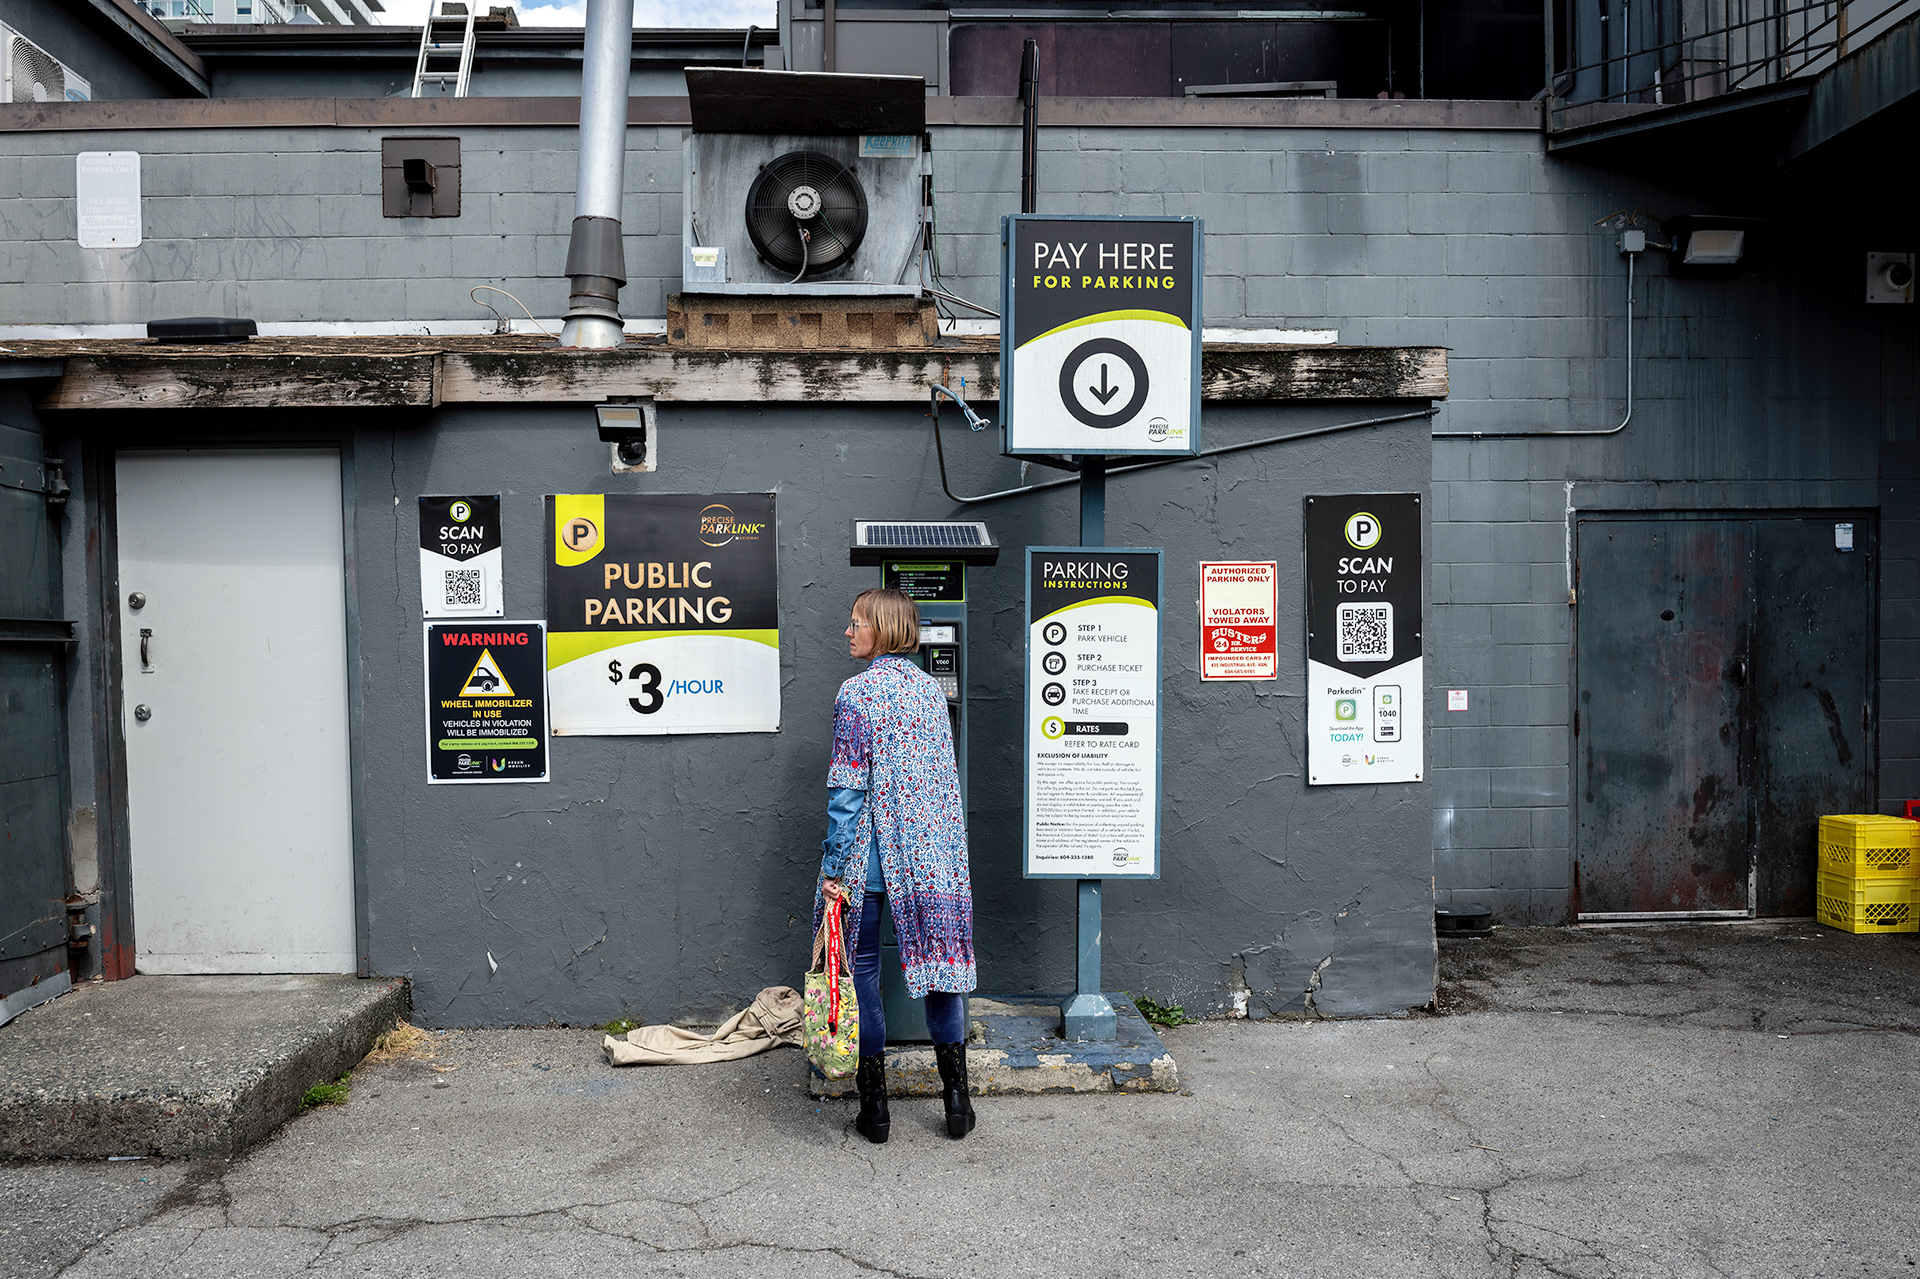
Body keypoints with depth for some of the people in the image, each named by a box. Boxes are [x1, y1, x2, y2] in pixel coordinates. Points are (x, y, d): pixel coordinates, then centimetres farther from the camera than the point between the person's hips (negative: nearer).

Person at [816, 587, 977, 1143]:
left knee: (861, 968, 7)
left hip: (870, 854, -5)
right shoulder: (931, 688, 7)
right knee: (937, 957, 12)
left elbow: (847, 788, -14)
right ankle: (956, 1098, 18)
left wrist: (833, 869, -12)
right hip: (932, 851, 5)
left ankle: (874, 1107, 14)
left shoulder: (857, 692, -11)